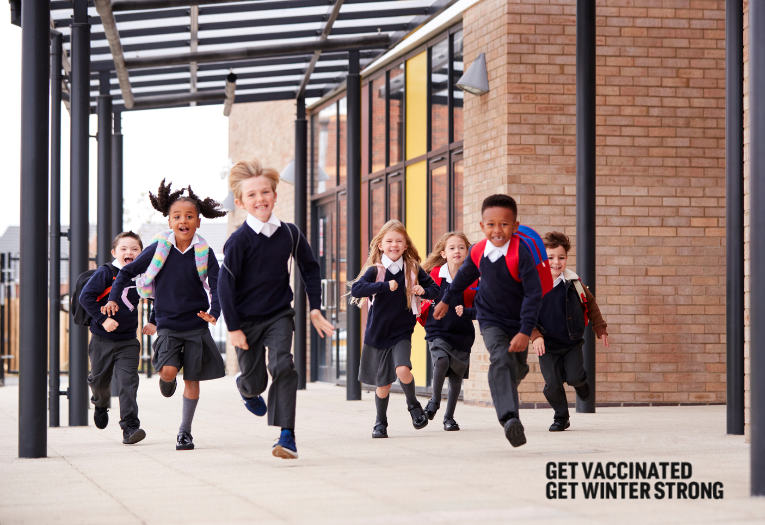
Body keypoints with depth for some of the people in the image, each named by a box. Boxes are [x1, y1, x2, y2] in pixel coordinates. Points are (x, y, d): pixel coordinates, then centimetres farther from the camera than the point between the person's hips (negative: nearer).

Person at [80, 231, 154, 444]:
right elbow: (85, 297, -14)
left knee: (128, 383, -12)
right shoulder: (105, 273, -8)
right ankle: (101, 404, 47)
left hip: (128, 341, 1)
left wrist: (153, 323, 8)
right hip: (102, 340, -1)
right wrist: (102, 319, -21)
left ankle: (130, 427, -14)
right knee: (99, 380, 14)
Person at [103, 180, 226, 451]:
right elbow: (128, 271, 4)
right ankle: (166, 380, 21)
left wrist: (214, 313, -22)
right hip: (167, 324, -1)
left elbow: (217, 287, -4)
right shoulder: (158, 249, -5)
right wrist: (113, 299, -6)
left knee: (192, 379, 2)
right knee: (168, 371, -18)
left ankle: (185, 431, 16)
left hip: (196, 325, 1)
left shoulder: (204, 253, -4)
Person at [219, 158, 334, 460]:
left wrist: (315, 308, 7)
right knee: (254, 381, 8)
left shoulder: (289, 233, -3)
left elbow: (310, 268, 11)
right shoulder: (239, 240, -15)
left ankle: (287, 435, -19)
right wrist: (233, 328, -12)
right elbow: (226, 284, -12)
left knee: (282, 366, -21)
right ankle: (247, 389, 49)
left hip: (279, 315, 2)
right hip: (247, 320, -2)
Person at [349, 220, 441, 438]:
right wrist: (385, 286, -32)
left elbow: (435, 289, 9)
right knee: (383, 384, 6)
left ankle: (413, 404, 6)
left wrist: (423, 291, -14)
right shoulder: (375, 270, -7)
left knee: (402, 369, -23)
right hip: (377, 334, 0)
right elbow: (356, 290, -23)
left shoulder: (413, 270, -1)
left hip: (402, 332, 0)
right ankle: (381, 422, 29)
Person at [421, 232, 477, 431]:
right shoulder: (435, 274, -3)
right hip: (437, 330, -1)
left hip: (461, 333, 1)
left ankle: (449, 417, 25)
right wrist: (421, 314, 1)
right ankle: (435, 400, -1)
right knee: (442, 360, -26)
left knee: (456, 375, 7)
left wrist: (466, 312, -21)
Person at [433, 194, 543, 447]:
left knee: (517, 369, 16)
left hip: (518, 322, 0)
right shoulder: (478, 252, -10)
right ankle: (510, 420, -38)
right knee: (501, 360, -24)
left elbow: (534, 293, -24)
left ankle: (504, 395, 51)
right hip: (491, 320, 0)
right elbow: (465, 275, 14)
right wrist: (446, 300, 27)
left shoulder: (520, 253, -24)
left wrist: (525, 331, -29)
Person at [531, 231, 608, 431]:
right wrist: (535, 336, -18)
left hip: (572, 342, 1)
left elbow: (590, 303, 11)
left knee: (574, 377, -13)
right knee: (553, 385, -4)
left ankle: (580, 381, 25)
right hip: (547, 345, -1)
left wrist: (600, 328, 13)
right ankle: (561, 417, 20)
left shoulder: (573, 283, -5)